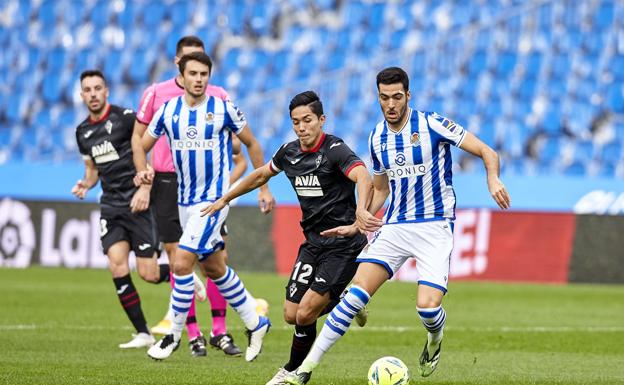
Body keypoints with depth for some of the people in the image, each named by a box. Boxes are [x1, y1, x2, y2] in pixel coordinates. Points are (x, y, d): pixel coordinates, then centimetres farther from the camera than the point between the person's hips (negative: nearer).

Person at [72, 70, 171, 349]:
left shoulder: (125, 117, -8)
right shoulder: (83, 132, 12)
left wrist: (145, 188, -17)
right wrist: (85, 185, 2)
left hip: (137, 203, -5)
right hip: (111, 205, 5)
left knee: (149, 274, -8)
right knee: (117, 268, -11)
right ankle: (143, 334, -3)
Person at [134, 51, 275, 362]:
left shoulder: (223, 109, -9)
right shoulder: (168, 110, 1)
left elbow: (251, 144, 4)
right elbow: (143, 145, 9)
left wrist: (263, 187, 4)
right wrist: (142, 171, -12)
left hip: (214, 197, -5)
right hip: (185, 200, 5)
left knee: (182, 263, -16)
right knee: (214, 268, 14)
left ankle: (174, 334, -3)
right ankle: (255, 323, 30)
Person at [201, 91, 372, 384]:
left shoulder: (335, 149, -16)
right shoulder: (289, 152, 6)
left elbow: (363, 178, -35)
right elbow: (261, 175, 27)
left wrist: (361, 211, -55)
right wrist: (225, 199, 34)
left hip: (343, 245, -7)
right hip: (313, 243, 7)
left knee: (305, 314, -14)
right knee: (291, 315, 0)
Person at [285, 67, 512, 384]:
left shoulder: (432, 125, -10)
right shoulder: (377, 137, 7)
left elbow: (486, 152, -8)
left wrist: (493, 180, -28)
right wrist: (357, 224, 14)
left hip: (435, 227, -4)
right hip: (394, 226, 4)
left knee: (427, 305, -20)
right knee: (358, 290, -13)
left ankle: (435, 339, 19)